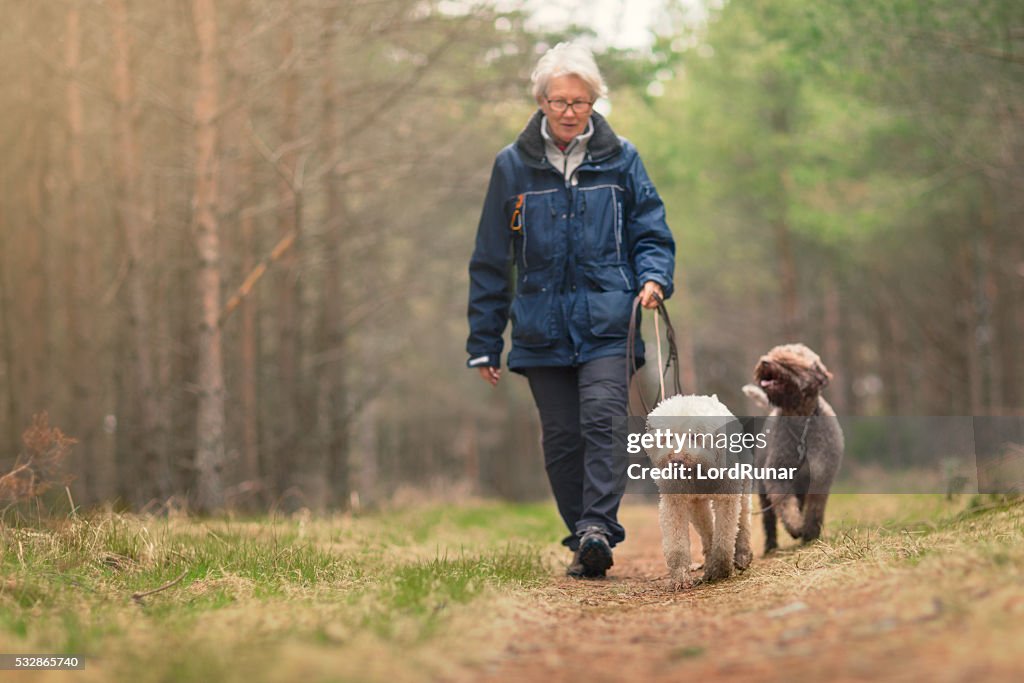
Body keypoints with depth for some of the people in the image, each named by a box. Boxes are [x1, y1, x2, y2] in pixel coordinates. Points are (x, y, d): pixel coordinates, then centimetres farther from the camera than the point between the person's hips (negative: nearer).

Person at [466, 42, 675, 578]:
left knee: (603, 418, -19)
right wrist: (484, 343, 7)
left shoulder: (619, 159, 5)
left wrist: (654, 277, -13)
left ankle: (598, 528, -23)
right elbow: (491, 259, 8)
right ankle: (584, 545, 13)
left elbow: (651, 232, 10)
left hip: (606, 321, -1)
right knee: (562, 439, 3)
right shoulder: (513, 165, 5)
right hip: (542, 327, 2)